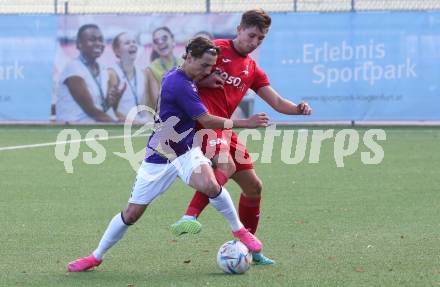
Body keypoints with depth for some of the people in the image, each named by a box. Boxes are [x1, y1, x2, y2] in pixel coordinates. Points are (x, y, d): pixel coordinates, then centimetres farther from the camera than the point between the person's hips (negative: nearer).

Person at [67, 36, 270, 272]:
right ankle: (96, 256, 21)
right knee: (132, 213, 2)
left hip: (186, 151, 6)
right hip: (160, 157, -6)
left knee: (210, 185, -26)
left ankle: (239, 230, -6)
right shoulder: (179, 84, -24)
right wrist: (246, 123, -18)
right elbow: (207, 121, -21)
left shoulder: (177, 75, 0)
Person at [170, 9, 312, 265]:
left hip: (224, 128, 8)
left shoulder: (252, 70, 19)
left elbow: (277, 103, 15)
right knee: (225, 164, -36)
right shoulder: (216, 50, -1)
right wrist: (204, 80, -17)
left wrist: (298, 108, -4)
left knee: (254, 186, 11)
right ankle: (190, 217, -43)